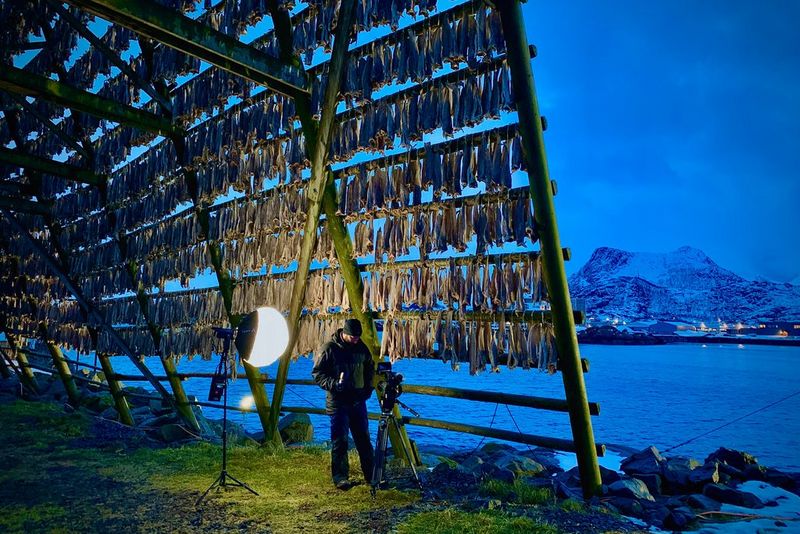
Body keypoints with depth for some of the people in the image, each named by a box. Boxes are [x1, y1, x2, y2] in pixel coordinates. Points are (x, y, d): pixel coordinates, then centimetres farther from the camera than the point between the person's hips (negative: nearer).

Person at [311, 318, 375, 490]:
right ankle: (340, 477, 12)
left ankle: (370, 475, 23)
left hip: (358, 400, 5)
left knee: (363, 438, 12)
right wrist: (334, 384, -23)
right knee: (340, 440, 0)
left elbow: (370, 368, 20)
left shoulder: (361, 347, 5)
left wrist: (368, 387, 7)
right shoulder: (329, 348, -10)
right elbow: (317, 373, -9)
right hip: (338, 402, -5)